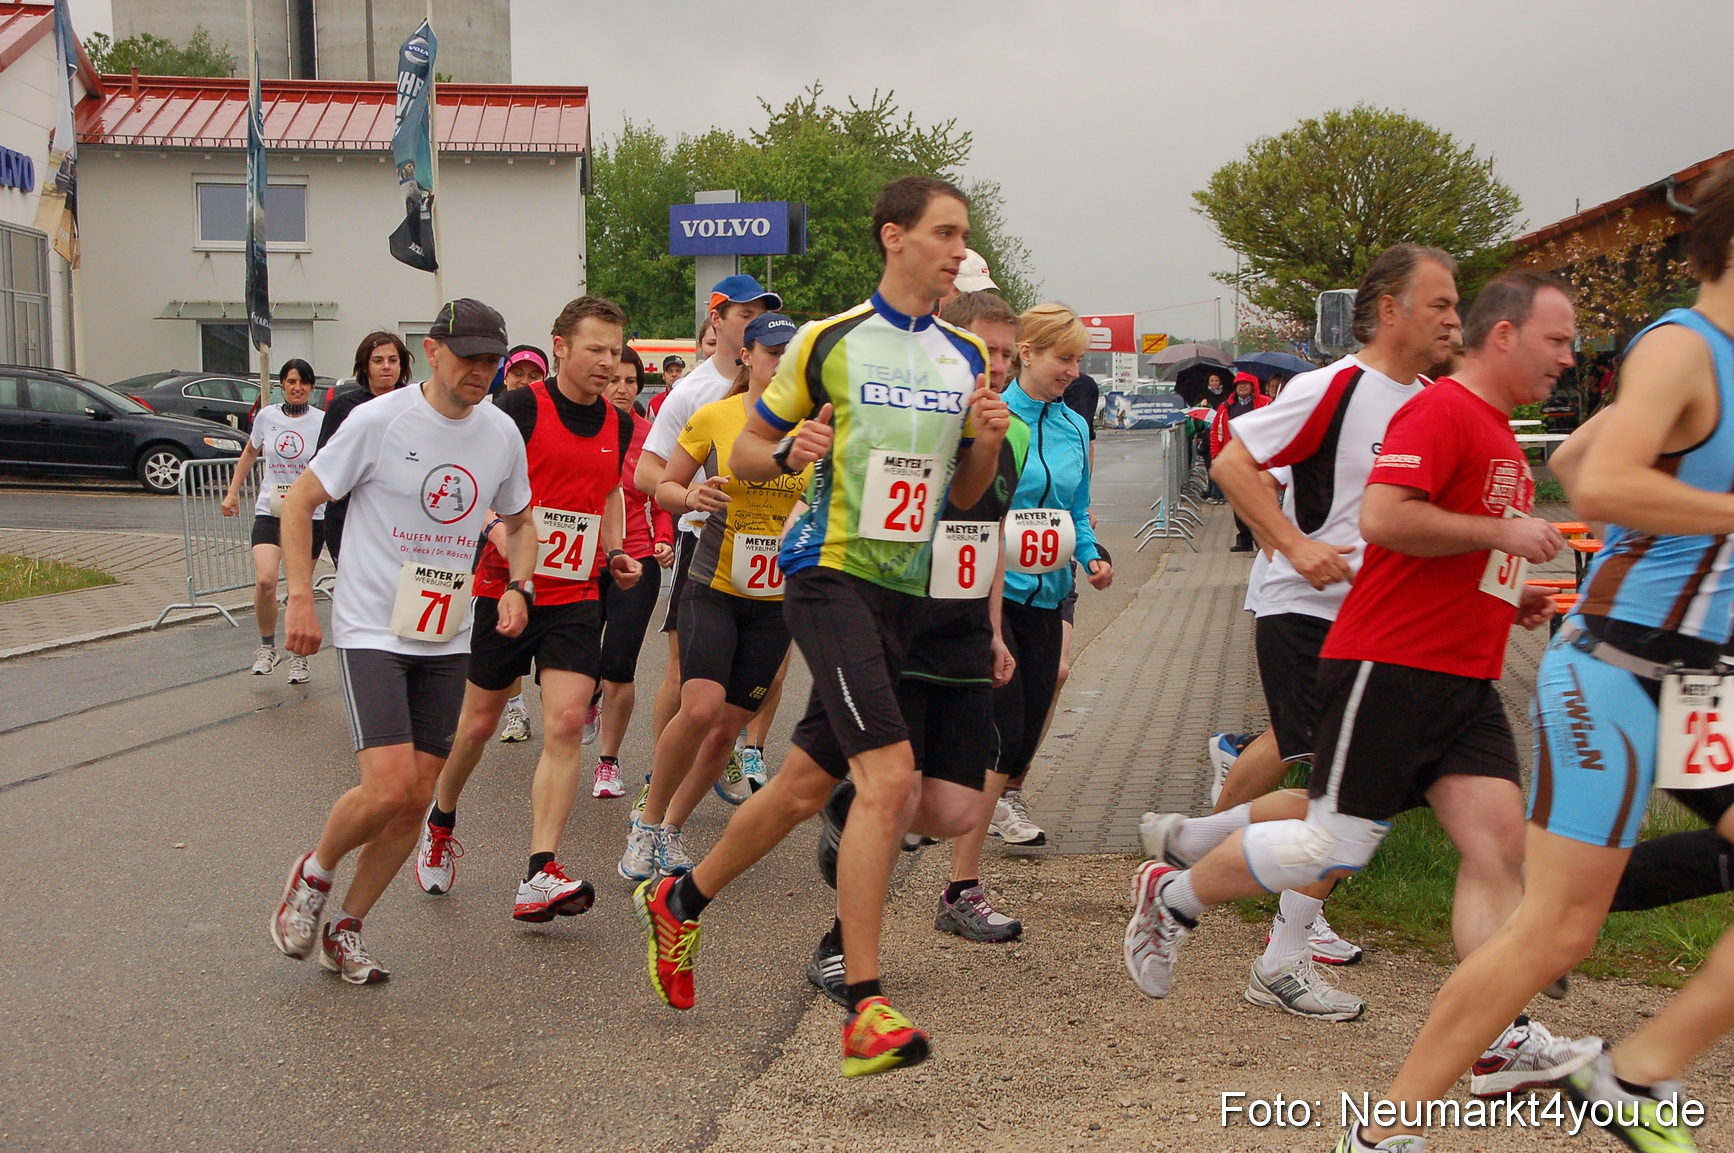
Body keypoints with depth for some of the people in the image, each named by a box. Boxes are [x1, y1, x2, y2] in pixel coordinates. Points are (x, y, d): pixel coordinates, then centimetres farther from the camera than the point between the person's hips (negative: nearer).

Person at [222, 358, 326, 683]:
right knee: (265, 580, -16)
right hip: (269, 511, 1)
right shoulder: (267, 416, 5)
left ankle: (299, 656, 22)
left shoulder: (322, 421, -4)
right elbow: (250, 453, 21)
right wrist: (232, 492, 20)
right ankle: (266, 646, 6)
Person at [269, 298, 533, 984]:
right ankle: (313, 873, 13)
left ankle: (347, 929, 23)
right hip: (372, 631, -5)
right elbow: (300, 501, -3)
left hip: (448, 641, 5)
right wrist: (301, 599, -10)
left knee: (416, 799, 5)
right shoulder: (378, 421, -11)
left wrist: (518, 587, 2)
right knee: (389, 788, -18)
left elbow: (519, 521, 20)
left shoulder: (502, 433, 4)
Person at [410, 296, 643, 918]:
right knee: (479, 722, 9)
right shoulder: (519, 408, -10)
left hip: (577, 597, 4)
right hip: (505, 590, -3)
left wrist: (614, 552, 8)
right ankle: (440, 823, 38)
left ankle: (540, 876, -11)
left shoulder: (618, 424, 8)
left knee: (566, 722, -11)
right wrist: (517, 567, -27)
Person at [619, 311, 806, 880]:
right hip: (713, 588, -3)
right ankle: (647, 822, 0)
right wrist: (692, 497, -16)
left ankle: (672, 827, 25)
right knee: (701, 707, -21)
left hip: (778, 598, 3)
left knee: (727, 727, 5)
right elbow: (664, 486, 5)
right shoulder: (713, 417, -4)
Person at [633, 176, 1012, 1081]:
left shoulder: (968, 358, 11)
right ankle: (865, 1009, -14)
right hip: (828, 572, -6)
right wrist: (787, 453, -16)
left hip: (905, 589, 6)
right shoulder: (828, 341, -2)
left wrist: (987, 442, -4)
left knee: (806, 784, 13)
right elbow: (744, 451, 5)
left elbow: (963, 494, 17)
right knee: (890, 774, -20)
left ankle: (679, 903, 37)